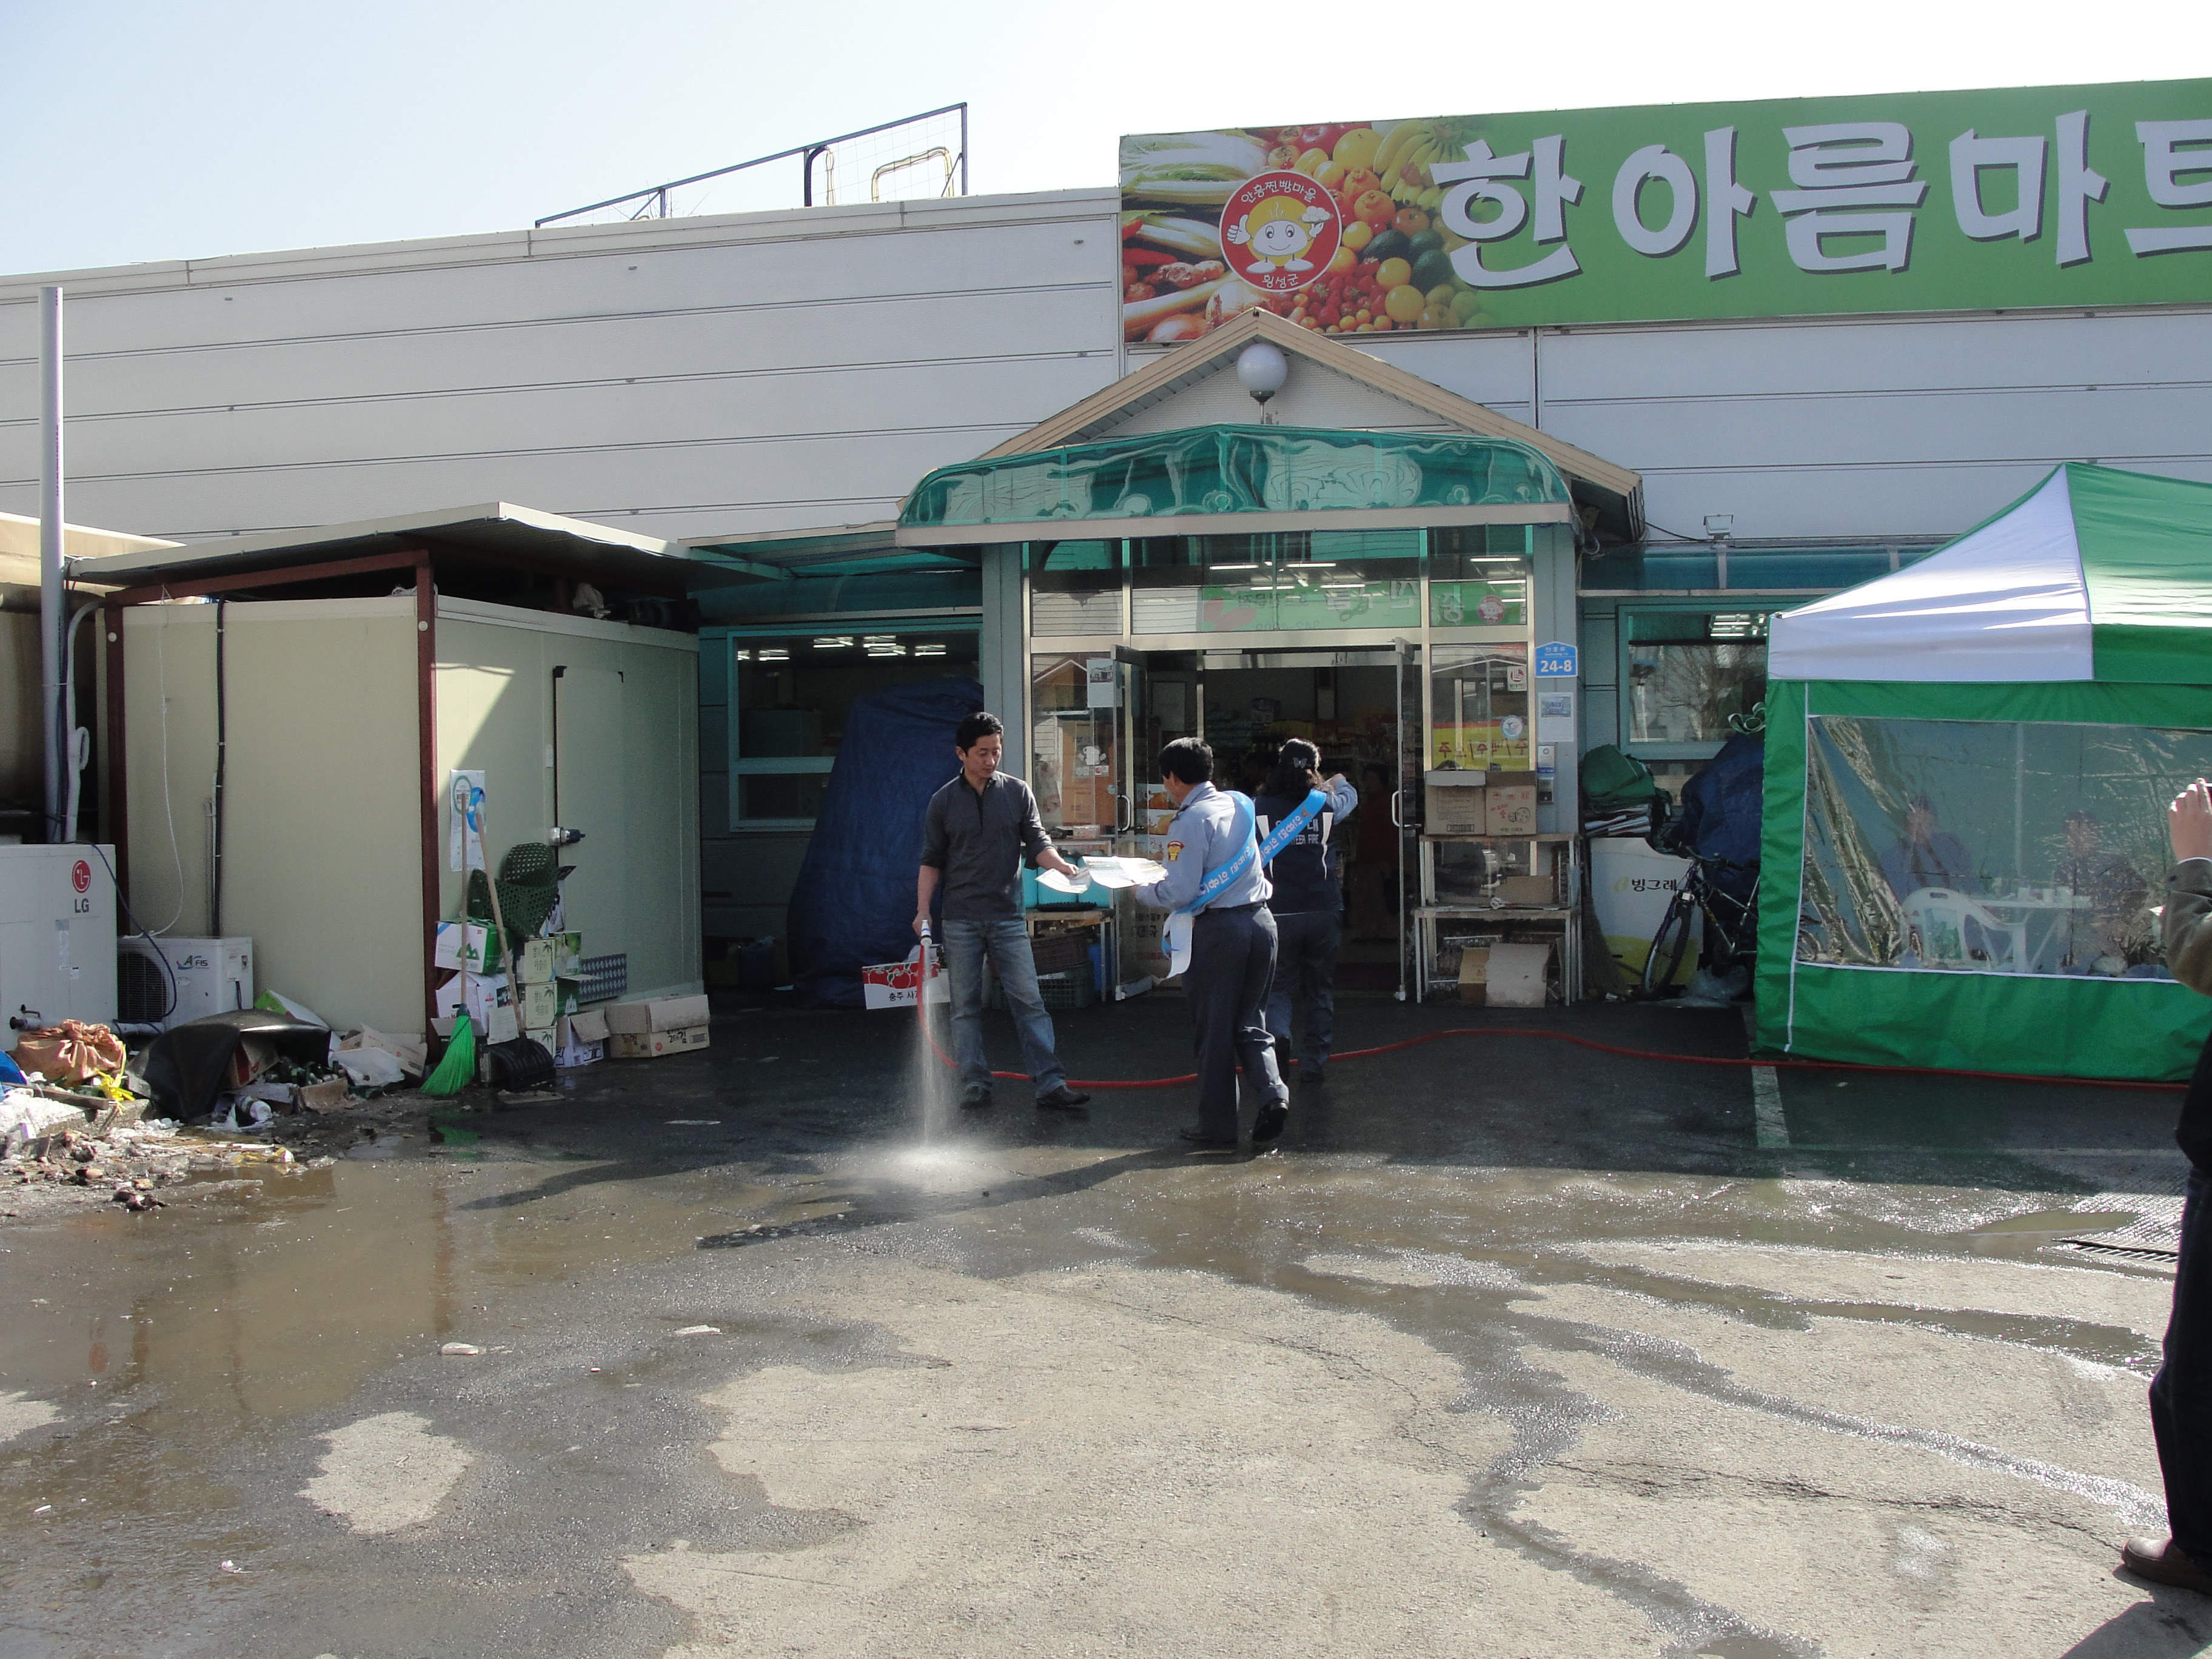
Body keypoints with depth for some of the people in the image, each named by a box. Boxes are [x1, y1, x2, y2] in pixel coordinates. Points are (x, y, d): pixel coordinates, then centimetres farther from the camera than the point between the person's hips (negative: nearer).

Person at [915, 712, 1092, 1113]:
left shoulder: (1017, 791, 5)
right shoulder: (944, 802, 4)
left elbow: (1036, 842, 3)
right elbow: (932, 861, 7)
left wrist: (1061, 865, -17)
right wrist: (923, 909, -4)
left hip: (1007, 917, 0)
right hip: (960, 921, 0)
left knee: (1029, 1001, -4)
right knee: (965, 1007, 3)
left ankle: (1050, 1084, -5)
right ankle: (974, 1087, 10)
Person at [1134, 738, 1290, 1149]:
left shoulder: (1190, 822, -13)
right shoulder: (1240, 805, 11)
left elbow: (1179, 894, -17)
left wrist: (1140, 891, 1)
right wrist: (1171, 857, 31)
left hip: (1217, 929, -7)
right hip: (1260, 920, 7)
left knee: (1214, 1030, 5)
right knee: (1249, 1024, 16)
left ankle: (1217, 1126, 13)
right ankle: (1273, 1094, -5)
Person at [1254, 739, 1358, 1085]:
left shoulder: (1259, 808, -5)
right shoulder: (1326, 806, 1)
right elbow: (1349, 796, 24)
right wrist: (1338, 783, 46)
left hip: (1279, 913, -1)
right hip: (1323, 912, 1)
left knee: (1279, 985, 10)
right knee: (1319, 991, 12)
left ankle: (1277, 1034, -18)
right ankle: (1313, 1065, 16)